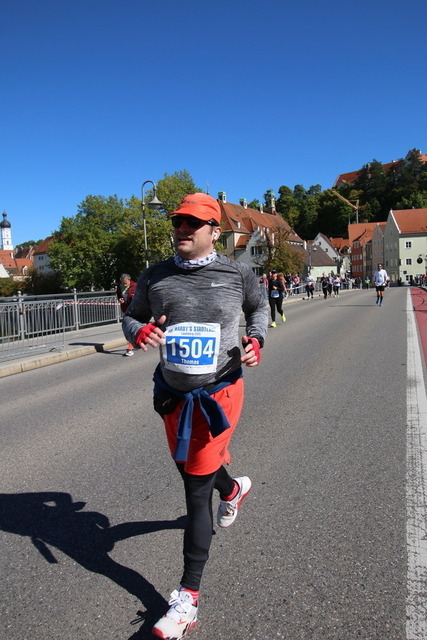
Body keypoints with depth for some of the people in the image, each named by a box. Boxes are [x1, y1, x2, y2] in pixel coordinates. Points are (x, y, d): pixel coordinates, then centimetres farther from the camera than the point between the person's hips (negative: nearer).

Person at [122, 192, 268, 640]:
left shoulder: (237, 274, -5)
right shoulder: (154, 278, -1)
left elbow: (258, 306, 14)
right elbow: (131, 316, 9)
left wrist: (256, 340, -5)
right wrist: (139, 332, -14)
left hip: (219, 393, -4)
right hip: (173, 394, 4)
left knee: (197, 489, -2)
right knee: (189, 468, 23)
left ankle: (188, 596, 11)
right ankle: (232, 489, 60)